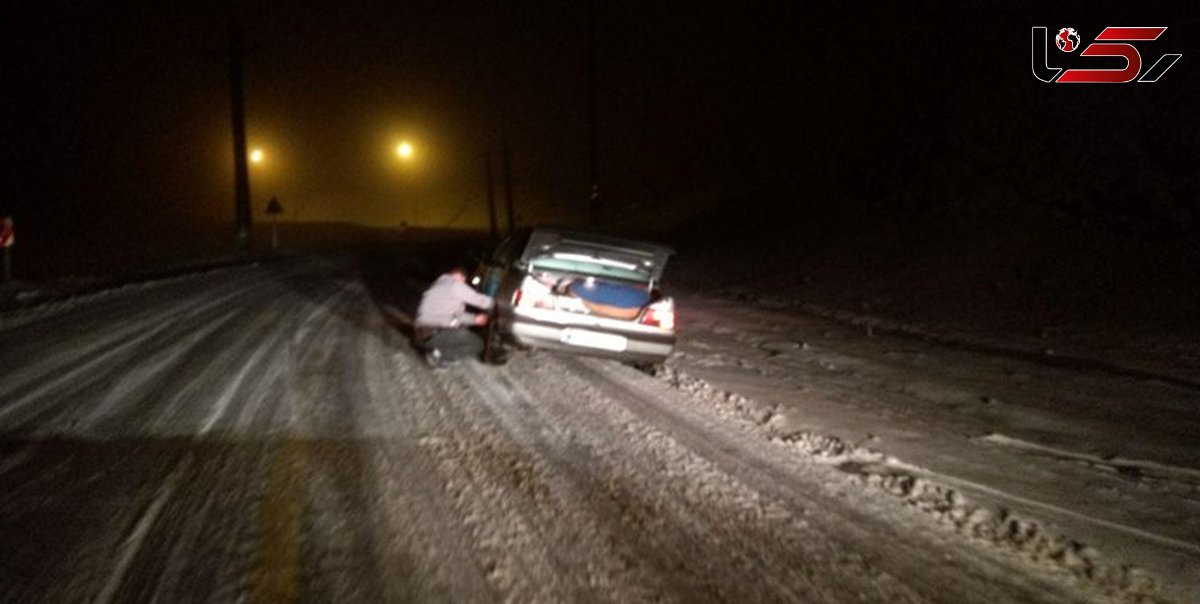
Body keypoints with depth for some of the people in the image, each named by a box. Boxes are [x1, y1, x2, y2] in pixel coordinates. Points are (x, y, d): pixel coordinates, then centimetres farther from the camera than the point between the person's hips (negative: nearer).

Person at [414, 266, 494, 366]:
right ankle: (440, 355, -11)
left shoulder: (437, 285, 25)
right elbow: (483, 301, 3)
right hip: (434, 334, -9)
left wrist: (474, 318, 27)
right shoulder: (455, 285, -2)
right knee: (477, 344, 1)